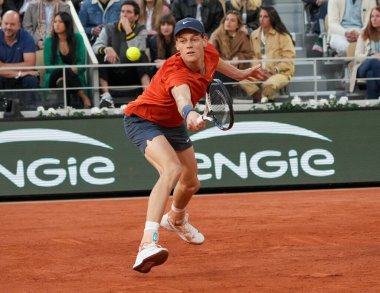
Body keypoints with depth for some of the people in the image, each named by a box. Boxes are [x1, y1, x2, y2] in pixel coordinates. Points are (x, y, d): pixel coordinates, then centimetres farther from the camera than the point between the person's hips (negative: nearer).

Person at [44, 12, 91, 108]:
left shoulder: (77, 38, 5)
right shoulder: (49, 41, 4)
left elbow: (82, 64, 0)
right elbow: (48, 67, -2)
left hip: (75, 78, 0)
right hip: (55, 79, 0)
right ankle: (84, 97, -26)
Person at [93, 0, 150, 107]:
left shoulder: (141, 30, 4)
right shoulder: (109, 29, 6)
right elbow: (96, 46, -10)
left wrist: (128, 29, -17)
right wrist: (107, 49, -32)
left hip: (132, 74, -1)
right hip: (112, 74, 1)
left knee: (142, 56, -25)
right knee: (100, 55, -24)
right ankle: (106, 95, -32)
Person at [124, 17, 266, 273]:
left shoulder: (209, 53, -14)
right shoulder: (176, 70, -37)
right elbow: (181, 96, -60)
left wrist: (241, 74, 25)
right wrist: (189, 113, -81)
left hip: (173, 123, 8)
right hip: (143, 120, -8)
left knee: (191, 184, 23)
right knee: (172, 169, -36)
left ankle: (176, 219, 60)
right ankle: (148, 244, -50)